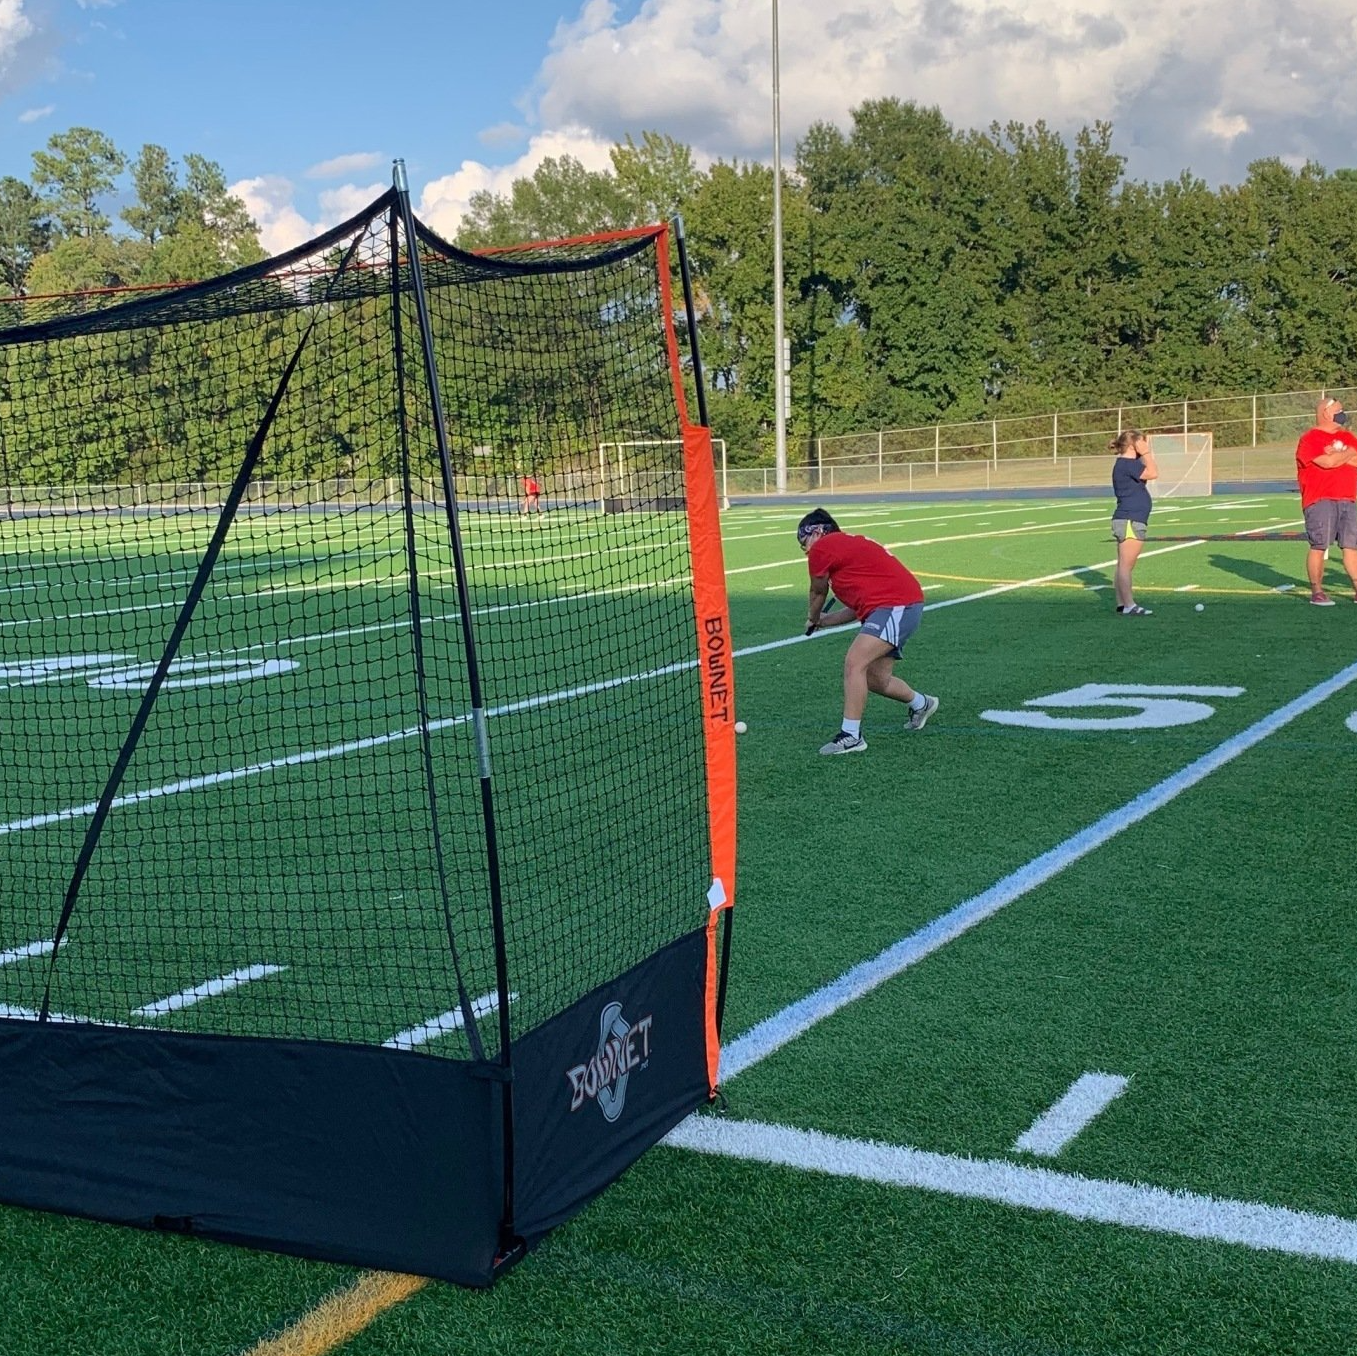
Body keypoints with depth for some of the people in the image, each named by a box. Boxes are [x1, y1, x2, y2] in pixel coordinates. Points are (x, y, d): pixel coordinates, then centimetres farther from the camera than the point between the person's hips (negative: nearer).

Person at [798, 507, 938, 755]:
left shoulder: (822, 547, -5)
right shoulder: (850, 545, 22)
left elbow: (818, 593, 11)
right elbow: (860, 605, 22)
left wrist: (812, 619, 29)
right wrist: (824, 621, 29)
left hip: (895, 607, -10)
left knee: (854, 663, -18)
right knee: (876, 680, 19)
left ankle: (851, 736, -19)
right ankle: (921, 704, 45)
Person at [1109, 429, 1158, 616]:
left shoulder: (1127, 464, 17)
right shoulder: (1126, 464, -15)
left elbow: (1150, 473, 23)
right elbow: (1153, 473, -20)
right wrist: (1146, 453, -13)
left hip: (1128, 521, 11)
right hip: (1130, 521, -11)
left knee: (1124, 566, 11)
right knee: (1126, 565, -12)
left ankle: (1122, 603, 15)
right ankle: (1129, 606, -16)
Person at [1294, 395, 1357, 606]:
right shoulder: (1310, 438, -3)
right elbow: (1328, 462, -15)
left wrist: (1338, 456, -4)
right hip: (1320, 501, -6)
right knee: (1319, 546, -8)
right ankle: (1317, 592, -1)